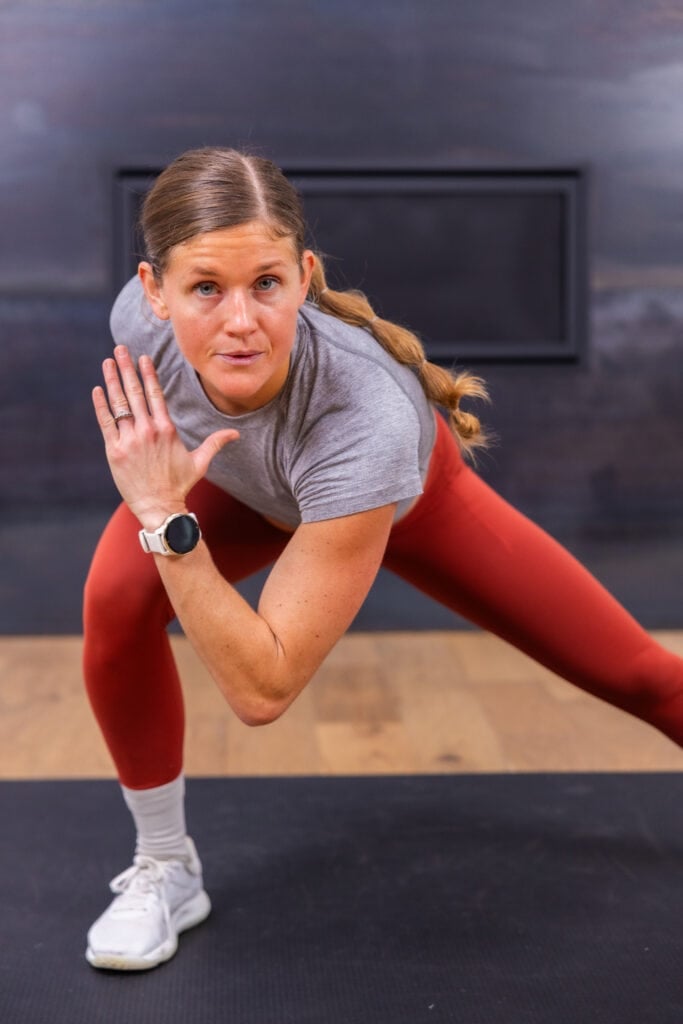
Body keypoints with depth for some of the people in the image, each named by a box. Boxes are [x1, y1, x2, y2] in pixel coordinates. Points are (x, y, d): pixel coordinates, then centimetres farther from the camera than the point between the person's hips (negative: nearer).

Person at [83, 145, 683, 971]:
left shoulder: (368, 419, -49)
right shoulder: (142, 319, -37)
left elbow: (262, 689, -43)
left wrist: (165, 516, -48)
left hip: (409, 496, -2)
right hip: (233, 477, 3)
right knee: (115, 603, -27)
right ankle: (164, 871, -2)